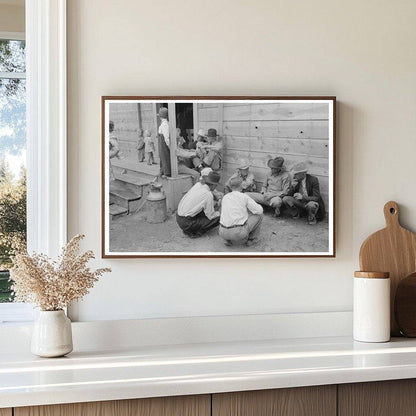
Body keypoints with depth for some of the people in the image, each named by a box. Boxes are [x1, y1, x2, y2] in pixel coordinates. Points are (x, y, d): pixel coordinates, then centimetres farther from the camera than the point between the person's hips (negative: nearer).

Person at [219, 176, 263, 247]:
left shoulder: (225, 197, 12)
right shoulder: (244, 196, -2)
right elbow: (259, 210, -4)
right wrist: (258, 205, 22)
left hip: (223, 233, 5)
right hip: (239, 233, -5)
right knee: (259, 214, 11)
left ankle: (227, 240, 18)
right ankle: (251, 239, 19)